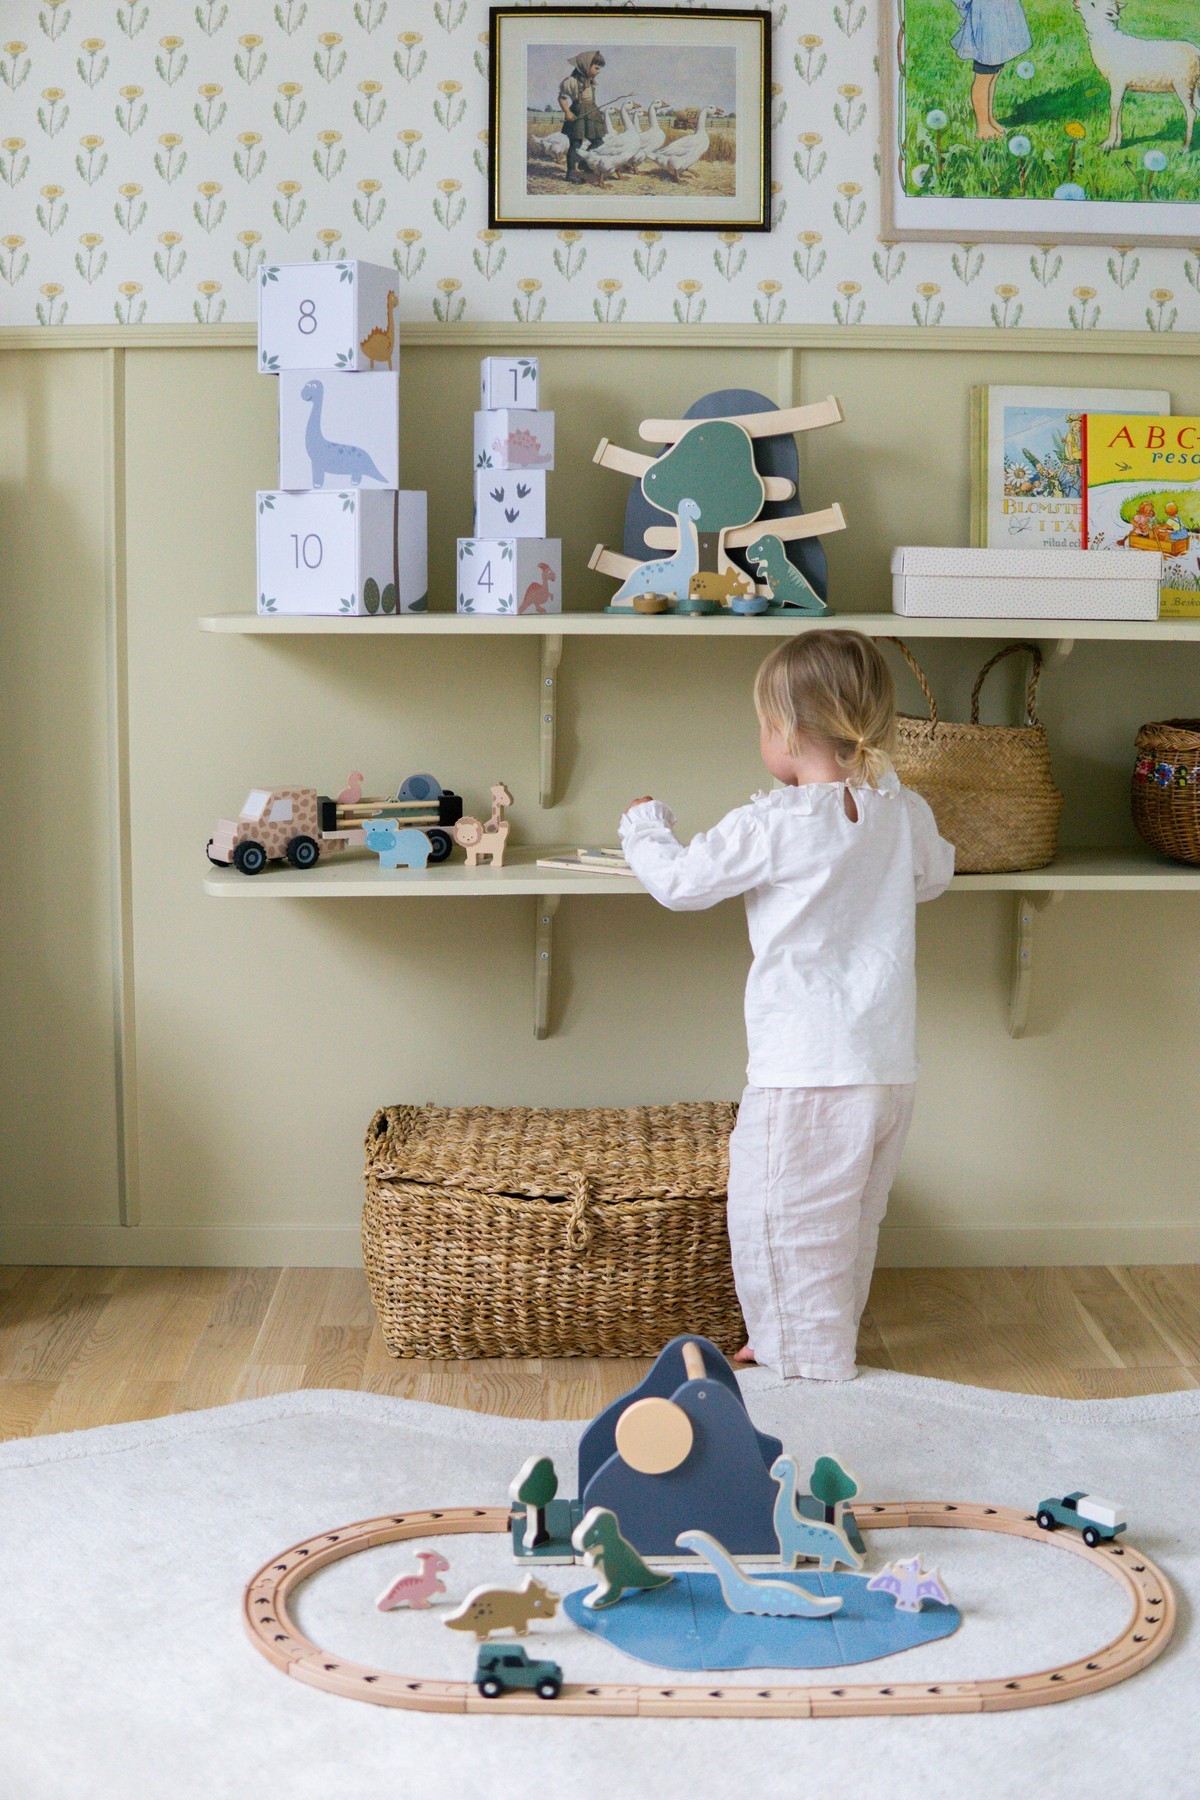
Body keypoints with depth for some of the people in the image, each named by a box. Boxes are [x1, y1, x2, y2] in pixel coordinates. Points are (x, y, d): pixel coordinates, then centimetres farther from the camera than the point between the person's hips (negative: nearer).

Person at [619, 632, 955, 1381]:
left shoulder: (771, 827, -14)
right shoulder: (905, 813, 3)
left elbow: (679, 881, -3)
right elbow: (936, 875, 23)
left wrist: (644, 824, 16)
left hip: (808, 1073, -7)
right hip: (893, 1070, 7)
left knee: (779, 1223, 5)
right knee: (851, 1225, 21)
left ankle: (812, 1364, 10)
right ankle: (828, 1342, 35)